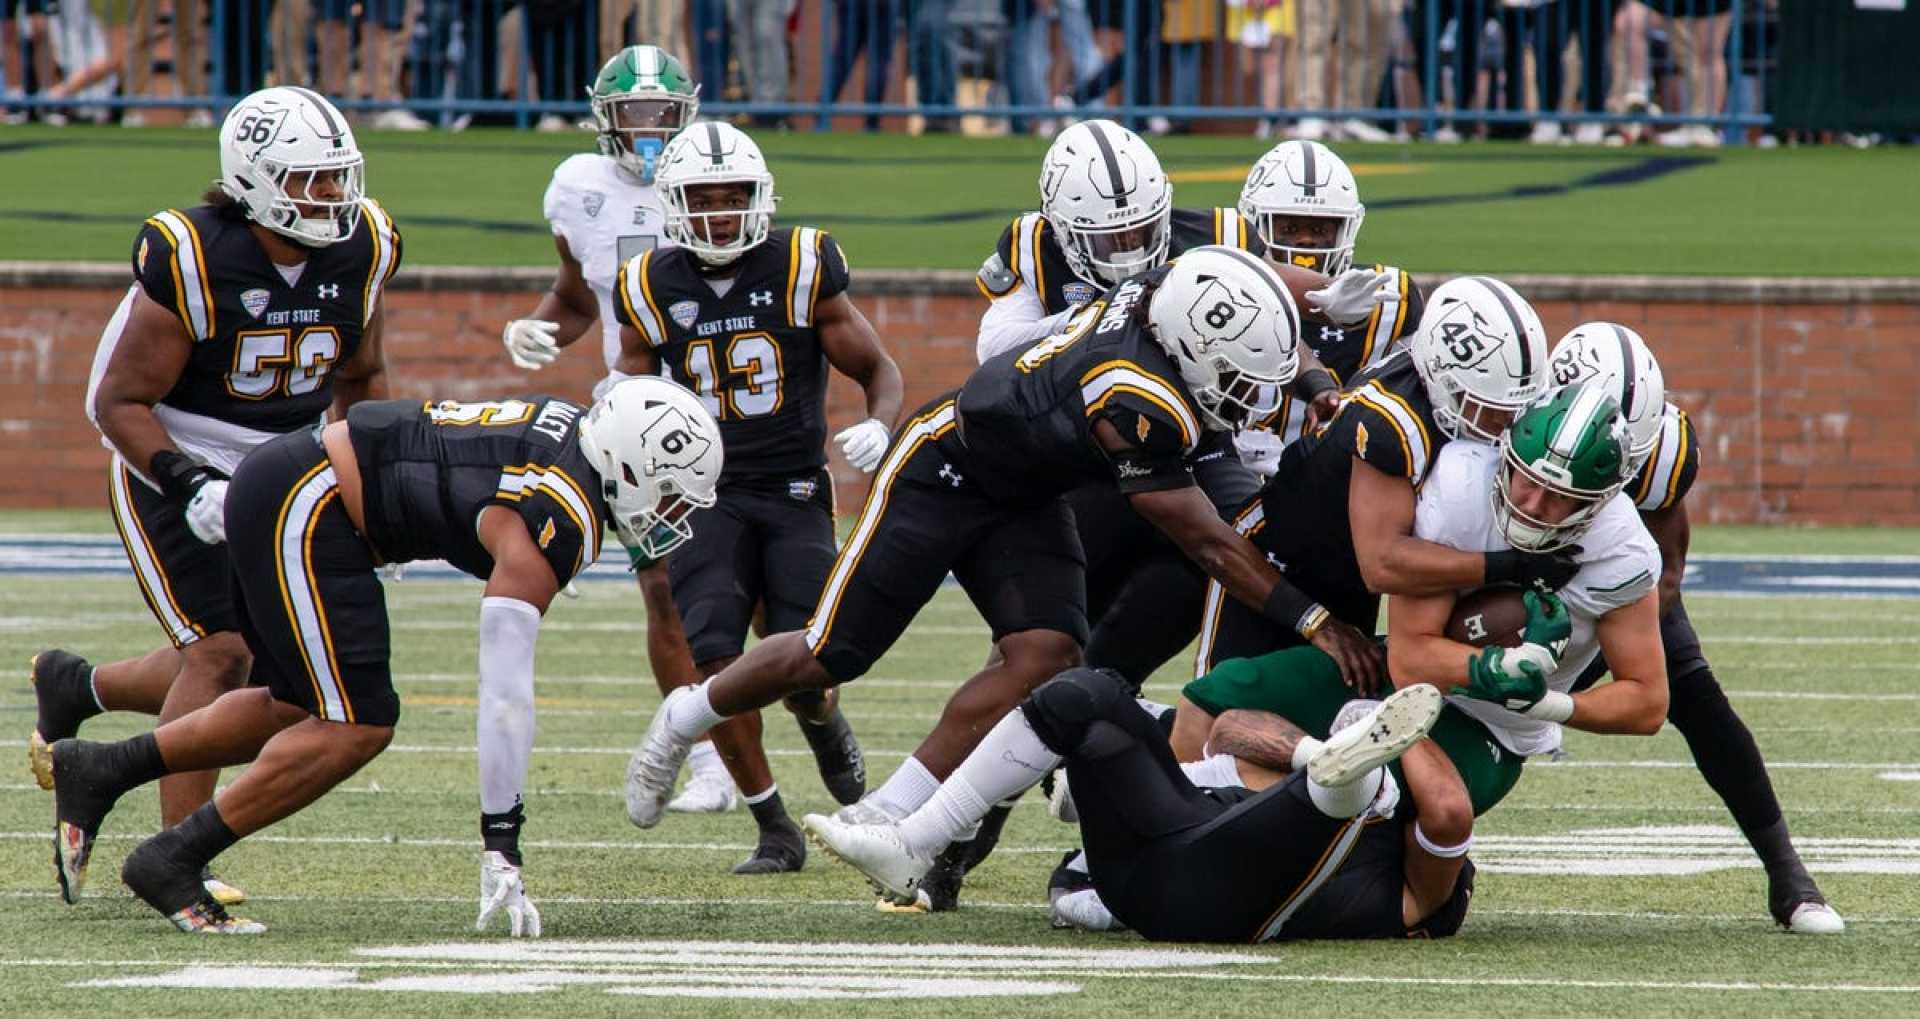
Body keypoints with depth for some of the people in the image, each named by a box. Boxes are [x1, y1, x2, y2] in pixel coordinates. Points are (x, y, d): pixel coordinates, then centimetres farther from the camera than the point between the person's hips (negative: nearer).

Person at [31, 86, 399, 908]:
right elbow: (120, 401, -17)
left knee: (215, 662, 7)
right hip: (174, 471, -6)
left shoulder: (361, 253, -7)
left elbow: (360, 379, 13)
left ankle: (73, 688, 35)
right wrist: (190, 487, -29)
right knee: (221, 655, -16)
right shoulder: (190, 262, -24)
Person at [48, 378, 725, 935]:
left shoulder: (574, 427, 4)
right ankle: (172, 861, -5)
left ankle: (97, 771, 28)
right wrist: (501, 850, -26)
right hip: (303, 511, -10)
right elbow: (504, 692, -26)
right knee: (357, 727, -11)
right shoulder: (553, 528, -23)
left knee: (301, 710, 20)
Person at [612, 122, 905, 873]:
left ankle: (823, 722, 27)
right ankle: (774, 830, -2)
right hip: (709, 497, 1)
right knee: (714, 663, -18)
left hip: (795, 493, -1)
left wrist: (879, 426, -18)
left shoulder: (802, 271, -3)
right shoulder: (652, 290, 2)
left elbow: (879, 371, 3)